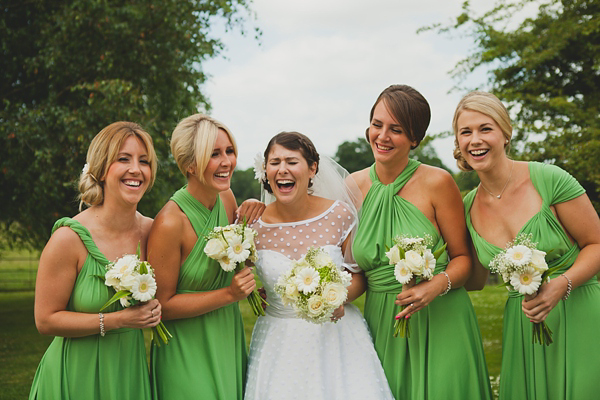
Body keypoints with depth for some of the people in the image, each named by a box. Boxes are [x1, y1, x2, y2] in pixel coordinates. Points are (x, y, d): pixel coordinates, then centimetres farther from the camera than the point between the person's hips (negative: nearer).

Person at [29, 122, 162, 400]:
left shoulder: (151, 230, -4)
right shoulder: (69, 238, -19)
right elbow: (46, 320, -14)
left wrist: (149, 311, -7)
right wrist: (118, 320, -21)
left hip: (130, 372, 5)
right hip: (78, 376, -5)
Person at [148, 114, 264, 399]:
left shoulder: (226, 198, -3)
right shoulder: (170, 223, -24)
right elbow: (162, 305, -18)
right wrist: (229, 294, -22)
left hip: (228, 341, 7)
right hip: (188, 354, -7)